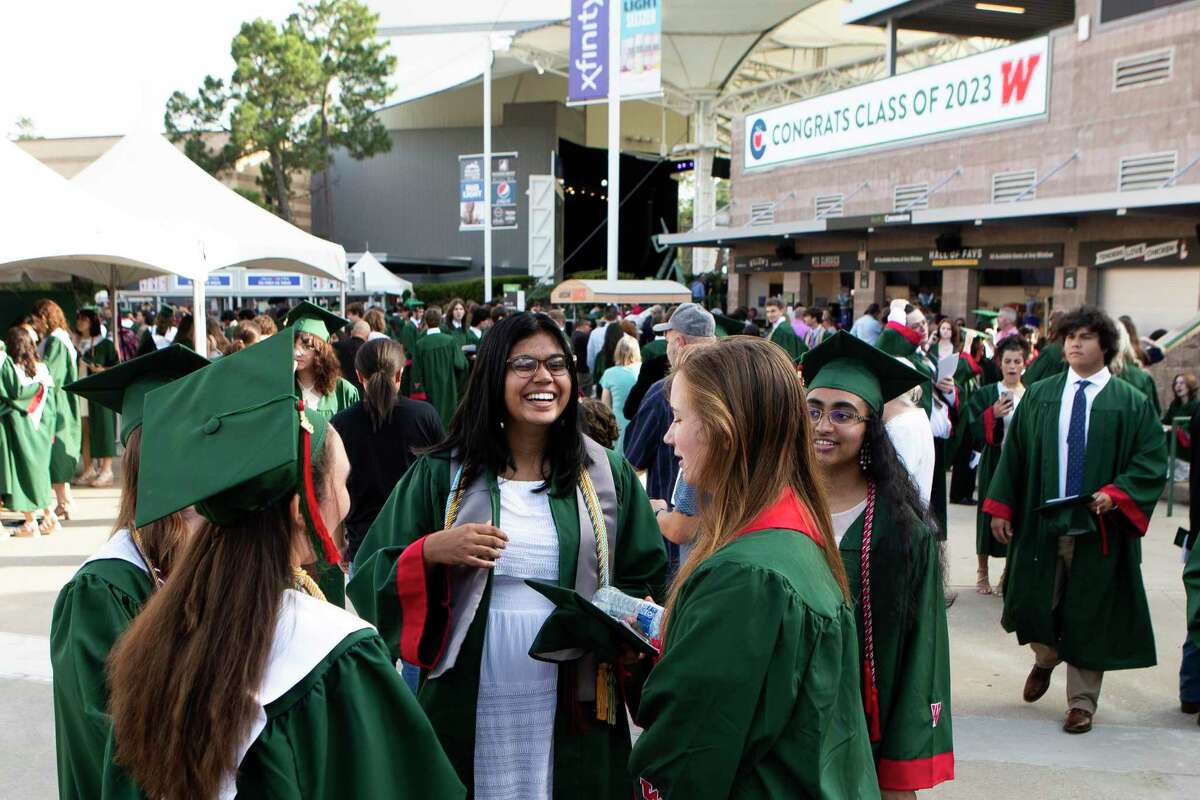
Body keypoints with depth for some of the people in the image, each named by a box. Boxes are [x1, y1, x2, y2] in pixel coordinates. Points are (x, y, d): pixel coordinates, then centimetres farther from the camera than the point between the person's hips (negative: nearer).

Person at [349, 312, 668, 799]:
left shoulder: (609, 476, 4)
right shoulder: (441, 475, 0)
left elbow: (649, 583, 9)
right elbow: (368, 579, 0)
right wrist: (429, 551, -18)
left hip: (573, 717, 1)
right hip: (467, 712, -1)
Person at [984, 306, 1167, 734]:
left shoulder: (1131, 402, -1)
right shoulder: (1039, 396, 6)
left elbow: (1153, 461, -3)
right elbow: (1014, 453, 7)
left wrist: (1117, 494, -18)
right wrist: (1001, 507, 2)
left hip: (1098, 526, -2)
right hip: (1041, 521, 2)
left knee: (1089, 617, 5)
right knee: (1033, 603, 9)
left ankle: (1082, 701, 21)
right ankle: (1046, 658, 42)